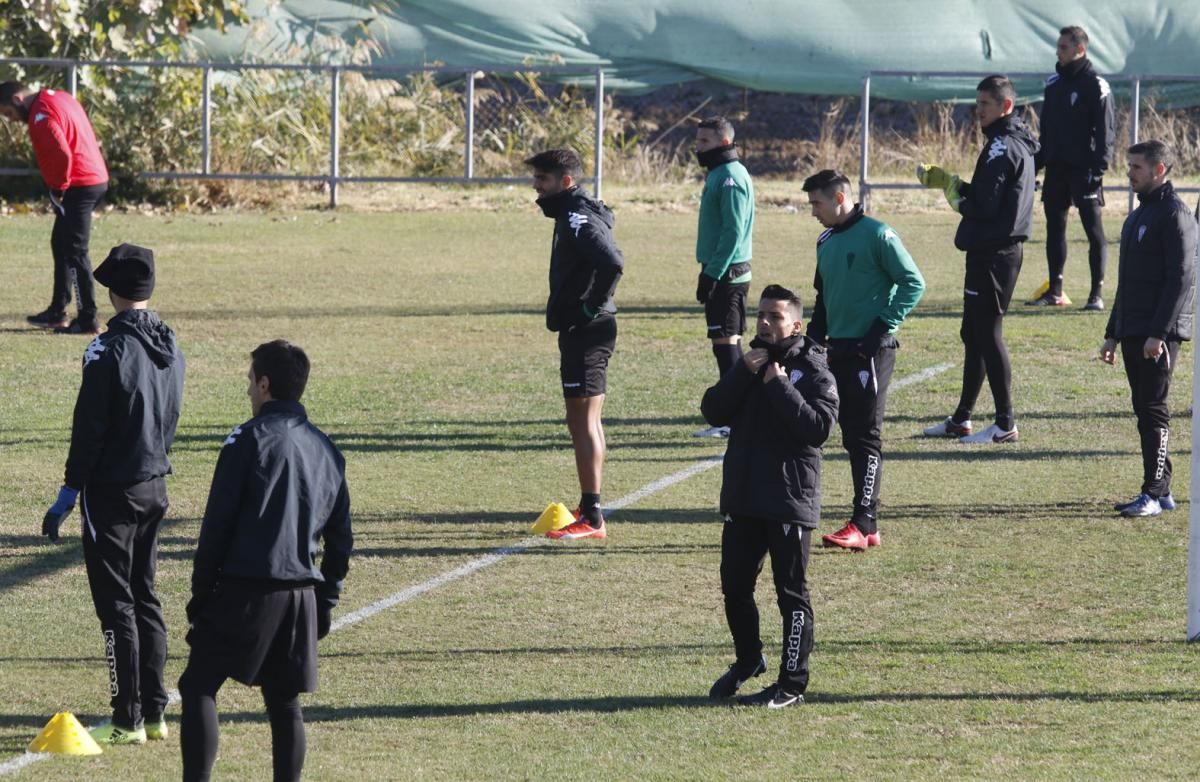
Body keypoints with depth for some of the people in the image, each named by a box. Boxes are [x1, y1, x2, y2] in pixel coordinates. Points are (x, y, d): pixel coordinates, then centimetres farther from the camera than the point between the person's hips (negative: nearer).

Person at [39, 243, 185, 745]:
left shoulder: (109, 350, -18)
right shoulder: (170, 349, 5)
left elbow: (90, 430, -17)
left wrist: (68, 495, -12)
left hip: (112, 491, -7)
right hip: (155, 487, 7)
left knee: (116, 605, -2)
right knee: (145, 599, 15)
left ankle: (128, 720, 0)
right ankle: (153, 713, 17)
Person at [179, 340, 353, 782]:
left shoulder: (249, 439, -6)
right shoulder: (325, 450, 14)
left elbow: (217, 525, -7)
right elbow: (340, 539, 17)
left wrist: (201, 591, -1)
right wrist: (325, 603, 23)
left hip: (246, 588, -6)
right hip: (301, 594, 6)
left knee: (198, 687, -2)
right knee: (284, 703, 12)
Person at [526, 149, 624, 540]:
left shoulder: (578, 219, -17)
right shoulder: (571, 214, 14)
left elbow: (613, 263, -32)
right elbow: (607, 262, 26)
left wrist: (592, 307, -21)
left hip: (585, 332, -11)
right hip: (582, 331, 11)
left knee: (583, 423, -8)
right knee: (587, 422, 16)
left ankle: (591, 518, -7)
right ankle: (589, 508, 24)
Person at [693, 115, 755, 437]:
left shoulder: (730, 178, -15)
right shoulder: (718, 174, 16)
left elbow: (732, 232, -20)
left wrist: (713, 274, -21)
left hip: (726, 274, -10)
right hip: (723, 273, 10)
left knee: (725, 341, -9)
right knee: (729, 341, 12)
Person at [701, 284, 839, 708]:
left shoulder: (813, 371, -6)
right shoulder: (750, 362, 13)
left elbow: (819, 427, -20)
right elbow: (713, 411, 1)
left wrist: (779, 385, -20)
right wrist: (742, 373, -12)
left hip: (790, 499, -6)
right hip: (742, 498, 6)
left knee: (791, 593, 0)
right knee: (735, 585, 14)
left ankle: (792, 683, 5)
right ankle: (748, 660, 35)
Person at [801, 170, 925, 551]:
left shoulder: (877, 235, -10)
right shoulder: (826, 243, 14)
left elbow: (913, 283, -11)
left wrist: (884, 326, -16)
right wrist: (814, 338, 14)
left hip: (870, 350, -8)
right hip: (838, 349, 8)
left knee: (865, 435, -8)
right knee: (851, 435, 8)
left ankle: (864, 525, -9)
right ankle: (865, 522, 12)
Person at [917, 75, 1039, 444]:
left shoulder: (1001, 147, -16)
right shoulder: (1018, 144, 15)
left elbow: (985, 205, -21)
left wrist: (957, 198, -3)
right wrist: (947, 181, 13)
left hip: (992, 254, -11)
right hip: (1001, 250, 11)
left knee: (987, 334, -7)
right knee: (974, 334, 16)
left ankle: (1006, 424, -6)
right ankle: (961, 420, 23)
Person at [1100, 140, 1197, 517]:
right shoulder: (1137, 216, 19)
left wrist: (1159, 333, -22)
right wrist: (1113, 334, 21)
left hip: (1160, 332, -9)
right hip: (1133, 331, 9)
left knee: (1153, 409, -10)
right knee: (1145, 411, 9)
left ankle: (1154, 493, -11)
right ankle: (1159, 491, 13)